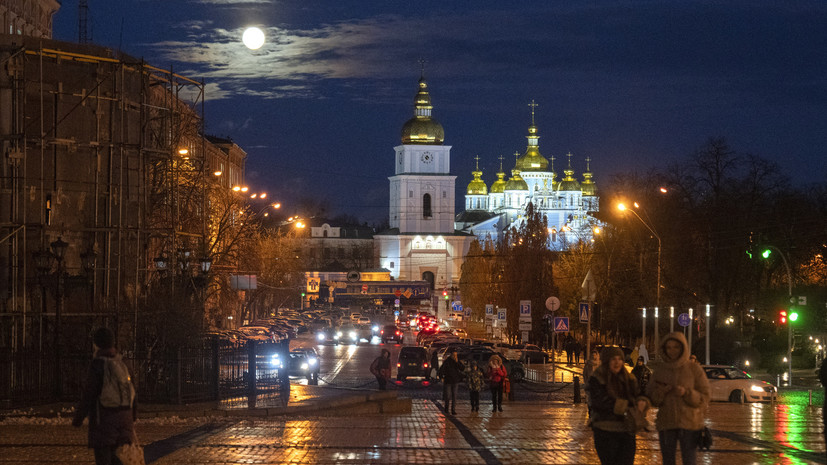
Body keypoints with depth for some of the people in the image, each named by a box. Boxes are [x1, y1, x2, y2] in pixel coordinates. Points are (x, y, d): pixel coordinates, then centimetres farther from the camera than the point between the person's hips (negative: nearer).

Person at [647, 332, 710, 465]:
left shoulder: (694, 369, -1)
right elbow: (651, 399, 8)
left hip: (689, 424, -3)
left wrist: (686, 393, -19)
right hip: (666, 423, 3)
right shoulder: (660, 370, 8)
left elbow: (704, 398, -3)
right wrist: (660, 393, -13)